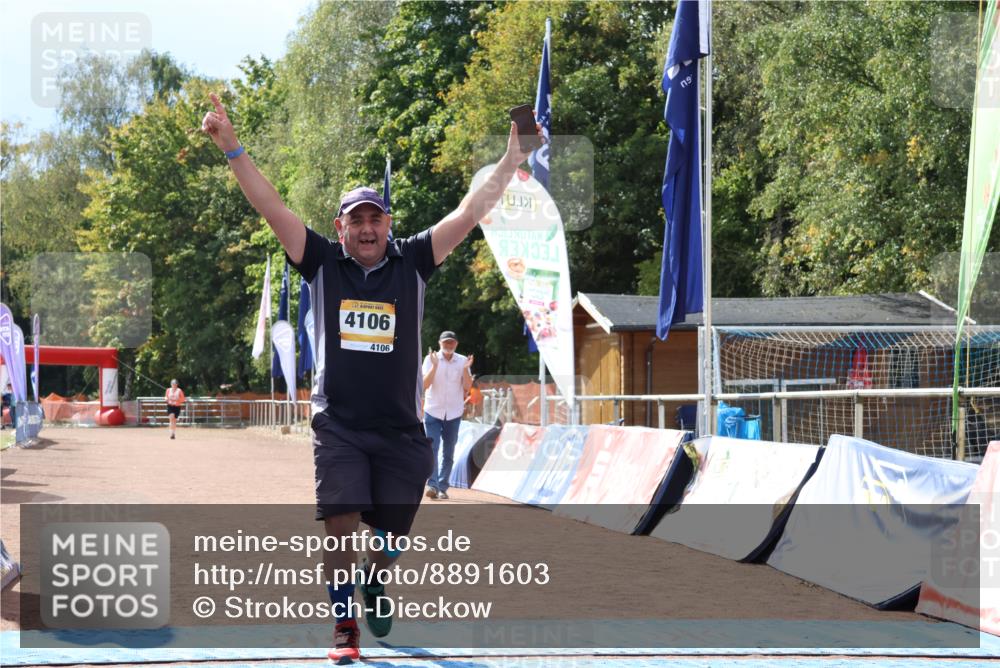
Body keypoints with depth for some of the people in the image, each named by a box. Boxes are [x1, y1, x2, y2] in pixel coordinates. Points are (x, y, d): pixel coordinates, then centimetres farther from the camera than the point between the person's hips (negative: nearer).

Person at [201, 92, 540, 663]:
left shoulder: (412, 263, 3)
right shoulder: (323, 263, 2)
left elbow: (468, 215, 1)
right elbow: (271, 206, -3)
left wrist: (512, 161, -3)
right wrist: (232, 148, -10)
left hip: (403, 430, 2)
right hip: (339, 426, -1)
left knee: (393, 532, 11)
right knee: (341, 523, -14)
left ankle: (374, 583, 44)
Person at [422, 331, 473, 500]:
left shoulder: (462, 361, 3)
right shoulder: (431, 359, -2)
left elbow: (467, 387, -2)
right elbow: (425, 385, -11)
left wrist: (465, 369, -16)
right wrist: (435, 365, -21)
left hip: (454, 413, 2)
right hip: (433, 411, -2)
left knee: (448, 453, 6)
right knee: (432, 449, -14)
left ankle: (442, 488, 11)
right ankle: (432, 485, -18)